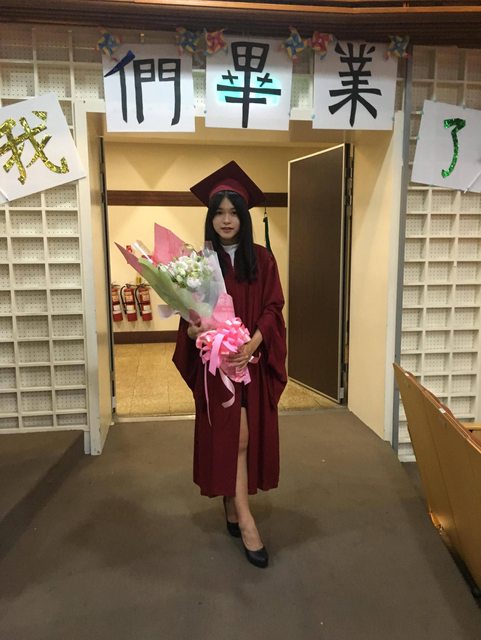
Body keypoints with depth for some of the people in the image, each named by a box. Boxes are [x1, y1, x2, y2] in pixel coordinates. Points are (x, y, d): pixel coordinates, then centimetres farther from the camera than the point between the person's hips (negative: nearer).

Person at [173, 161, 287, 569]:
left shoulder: (262, 259, 3)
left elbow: (273, 309, -1)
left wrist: (254, 341, -18)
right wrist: (193, 329, -22)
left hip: (254, 361, 2)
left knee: (248, 436, 9)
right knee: (232, 436, -4)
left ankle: (232, 507, 29)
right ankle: (244, 518, 5)